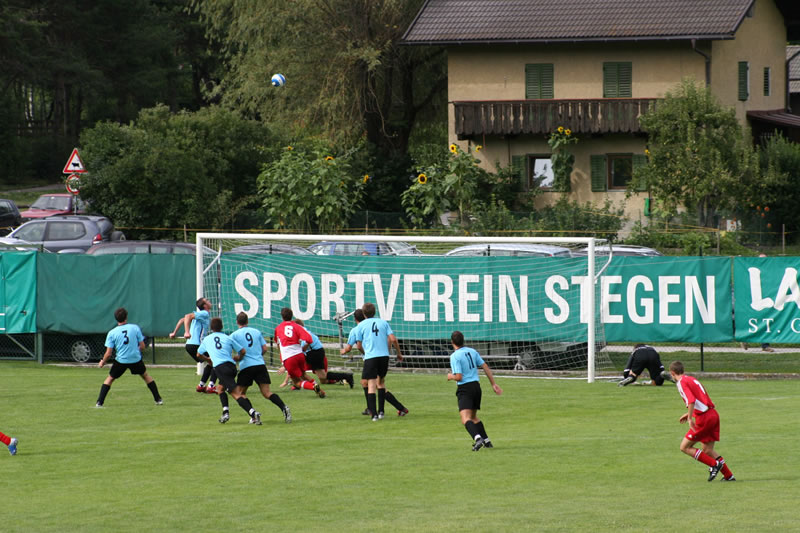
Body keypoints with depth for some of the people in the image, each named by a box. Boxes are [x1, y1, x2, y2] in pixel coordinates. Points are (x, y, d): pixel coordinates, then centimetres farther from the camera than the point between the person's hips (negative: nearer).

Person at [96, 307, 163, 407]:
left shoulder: (112, 333, -7)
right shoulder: (135, 328, -5)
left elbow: (108, 353, -7)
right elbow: (142, 346, -2)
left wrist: (102, 362, 11)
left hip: (120, 360, -1)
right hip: (136, 359, 1)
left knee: (110, 379, 17)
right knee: (146, 376, 24)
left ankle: (99, 402, 7)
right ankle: (158, 399, 24)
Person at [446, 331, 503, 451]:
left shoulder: (455, 356, -12)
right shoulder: (472, 351, 8)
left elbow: (459, 377, -17)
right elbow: (486, 367, 9)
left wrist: (450, 376, 5)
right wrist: (493, 384, 14)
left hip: (465, 388, -7)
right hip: (476, 386, 7)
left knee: (465, 419, -17)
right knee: (473, 417, 24)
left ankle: (477, 438, -40)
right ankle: (486, 441, 25)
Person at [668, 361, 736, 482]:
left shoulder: (682, 382, -8)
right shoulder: (692, 379, 19)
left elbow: (691, 400, -23)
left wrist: (690, 418, -20)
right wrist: (689, 414, 30)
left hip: (703, 418, -9)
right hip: (713, 414, 9)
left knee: (685, 447, 1)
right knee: (707, 450, 15)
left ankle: (714, 464, -5)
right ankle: (728, 475, 11)